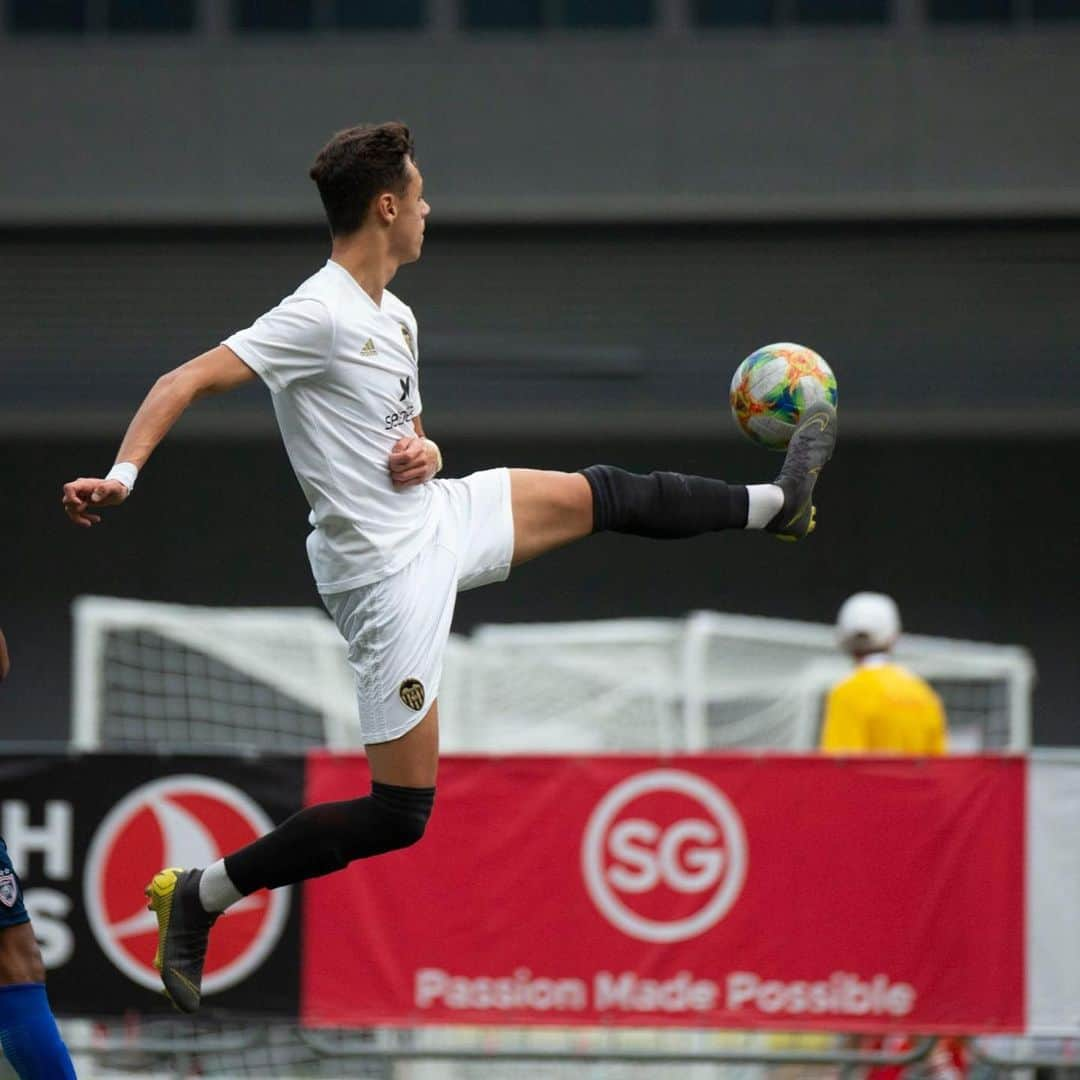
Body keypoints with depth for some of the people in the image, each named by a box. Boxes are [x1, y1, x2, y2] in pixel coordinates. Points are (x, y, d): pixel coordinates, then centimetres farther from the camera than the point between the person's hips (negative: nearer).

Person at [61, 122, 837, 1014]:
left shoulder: (396, 318, 8)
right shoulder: (318, 316, -21)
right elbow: (185, 382, -26)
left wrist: (423, 455, -3)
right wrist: (121, 476, -40)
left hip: (439, 517, 9)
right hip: (391, 570, -9)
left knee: (603, 495, 21)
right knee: (399, 816, -8)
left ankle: (776, 503, 45)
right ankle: (199, 896, 0)